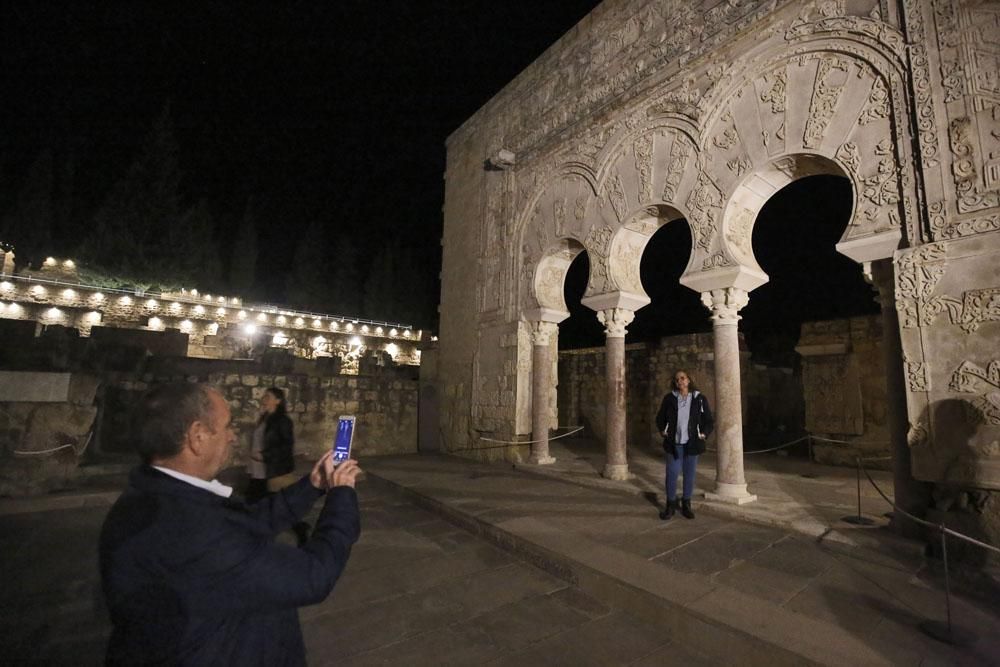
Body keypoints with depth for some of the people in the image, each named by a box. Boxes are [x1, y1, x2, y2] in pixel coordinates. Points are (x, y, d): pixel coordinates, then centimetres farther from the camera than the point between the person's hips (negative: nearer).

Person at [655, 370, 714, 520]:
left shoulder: (699, 398, 1)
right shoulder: (669, 398, 2)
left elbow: (709, 420, 7)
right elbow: (660, 417, 14)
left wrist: (703, 434, -2)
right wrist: (663, 431, 4)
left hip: (692, 444, 0)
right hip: (674, 444, 0)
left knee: (690, 475, 7)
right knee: (672, 474, 0)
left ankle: (686, 505, 23)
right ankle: (670, 505, 14)